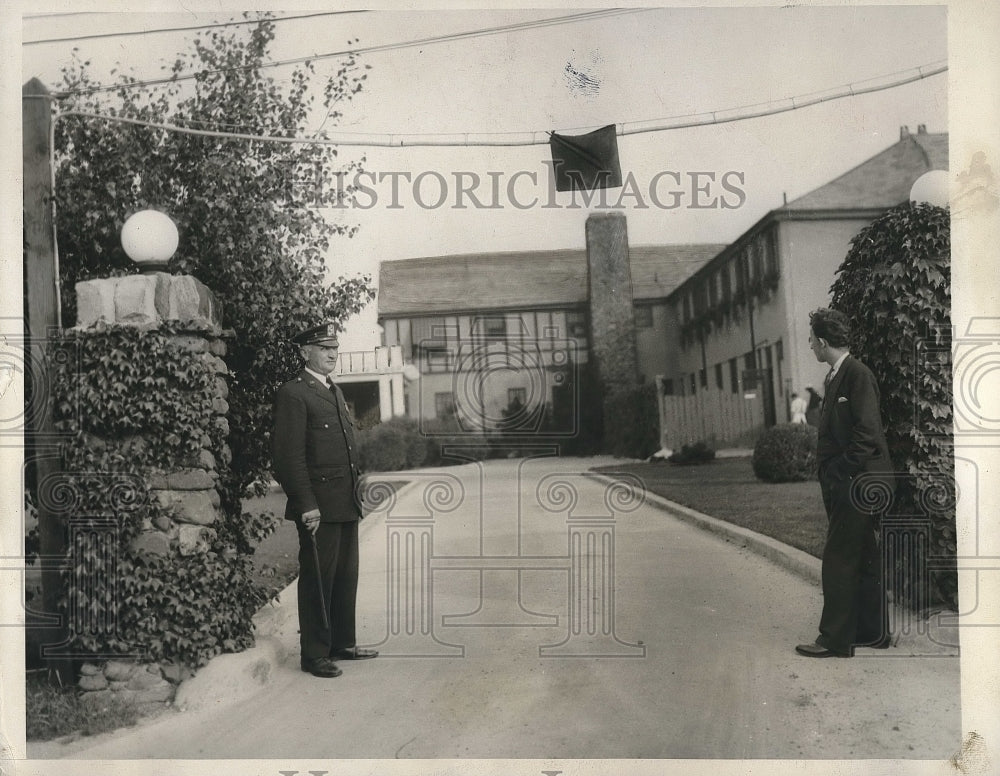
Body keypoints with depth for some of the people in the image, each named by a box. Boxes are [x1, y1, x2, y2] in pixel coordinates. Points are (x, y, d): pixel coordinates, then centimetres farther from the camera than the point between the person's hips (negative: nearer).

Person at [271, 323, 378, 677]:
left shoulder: (335, 392, 18)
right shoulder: (293, 394, -10)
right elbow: (288, 455, -15)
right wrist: (307, 504, -20)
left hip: (346, 505, 9)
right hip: (318, 506, -9)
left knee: (346, 576, 15)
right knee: (317, 579, 0)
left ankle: (342, 643, 27)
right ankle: (314, 654, 10)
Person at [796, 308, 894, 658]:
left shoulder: (858, 375, -15)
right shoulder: (835, 376, 14)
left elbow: (866, 434, -19)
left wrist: (841, 475, -17)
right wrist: (829, 476, 10)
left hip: (856, 484, -9)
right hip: (841, 484, 9)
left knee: (839, 560, -5)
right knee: (863, 560, 15)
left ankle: (836, 639, 2)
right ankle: (872, 632, 25)